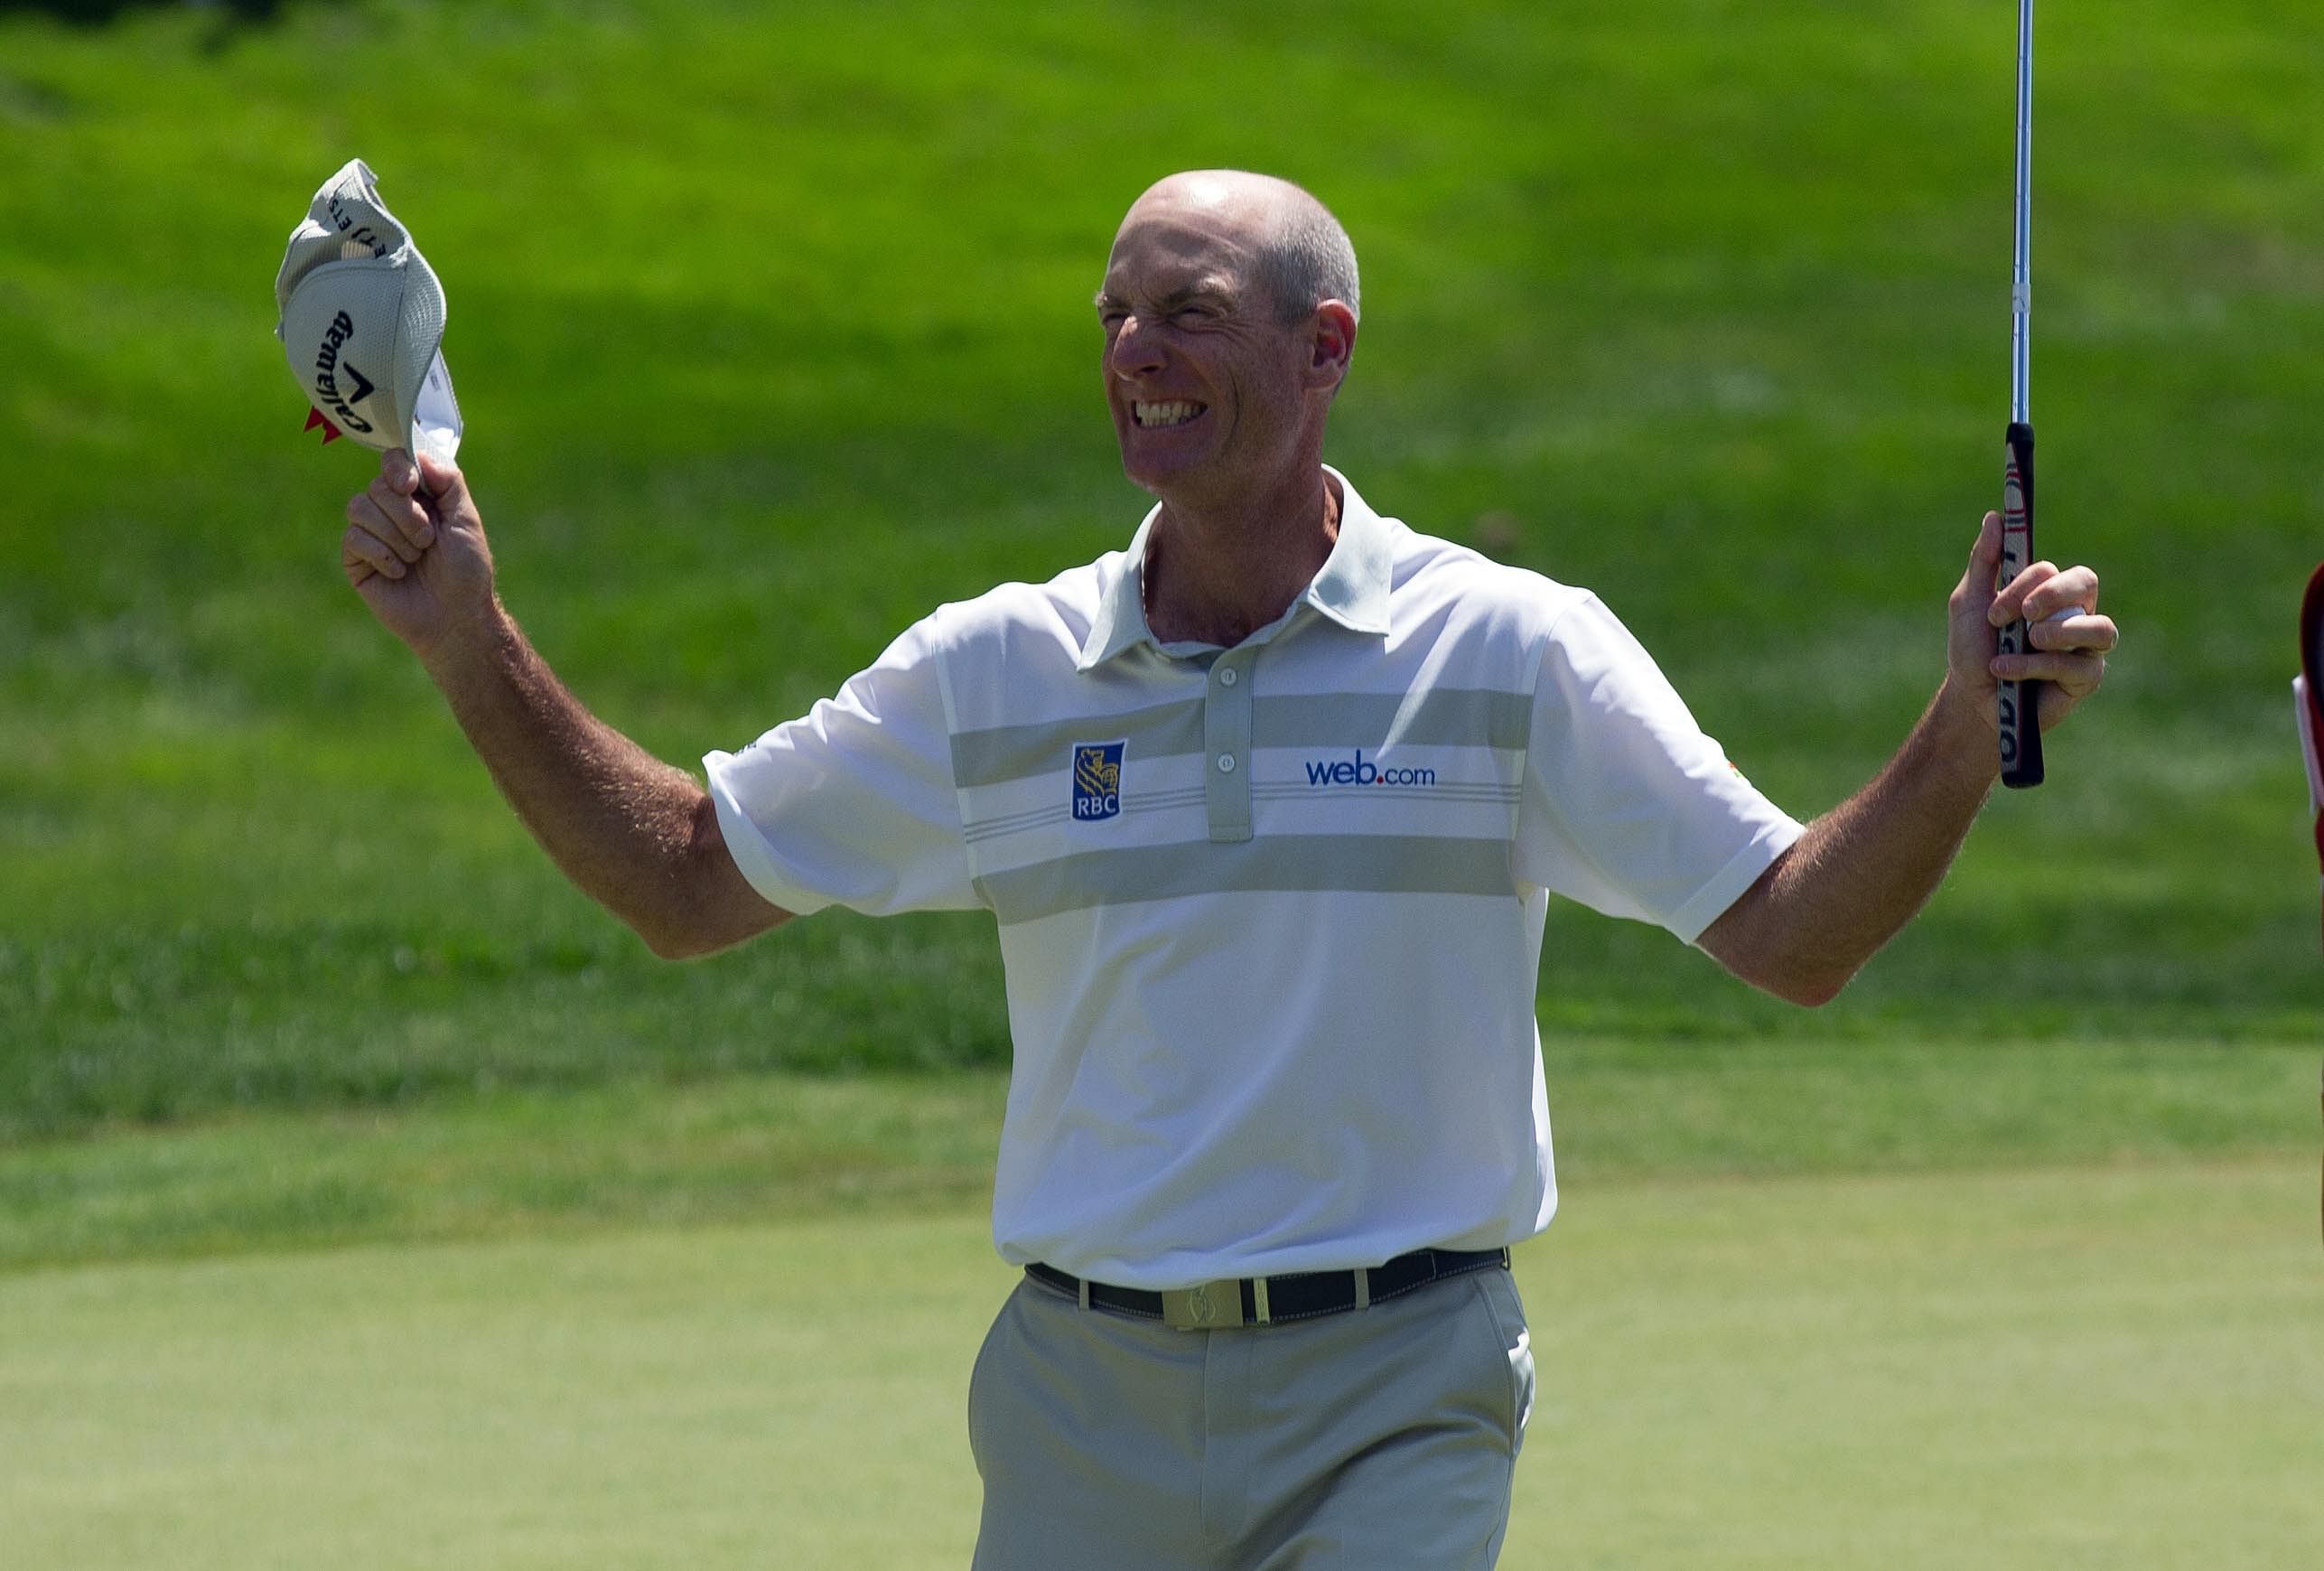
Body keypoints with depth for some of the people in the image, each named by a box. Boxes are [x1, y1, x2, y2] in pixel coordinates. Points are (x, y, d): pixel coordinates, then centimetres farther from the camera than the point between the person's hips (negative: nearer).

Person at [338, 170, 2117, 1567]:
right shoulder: (1000, 672, 7)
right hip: (1087, 1404, 3)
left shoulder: (1514, 652, 0)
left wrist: (1968, 726, -16)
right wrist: (473, 644, 4)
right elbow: (689, 879, 14)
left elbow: (1792, 931, -1)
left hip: (1394, 1406, -3)